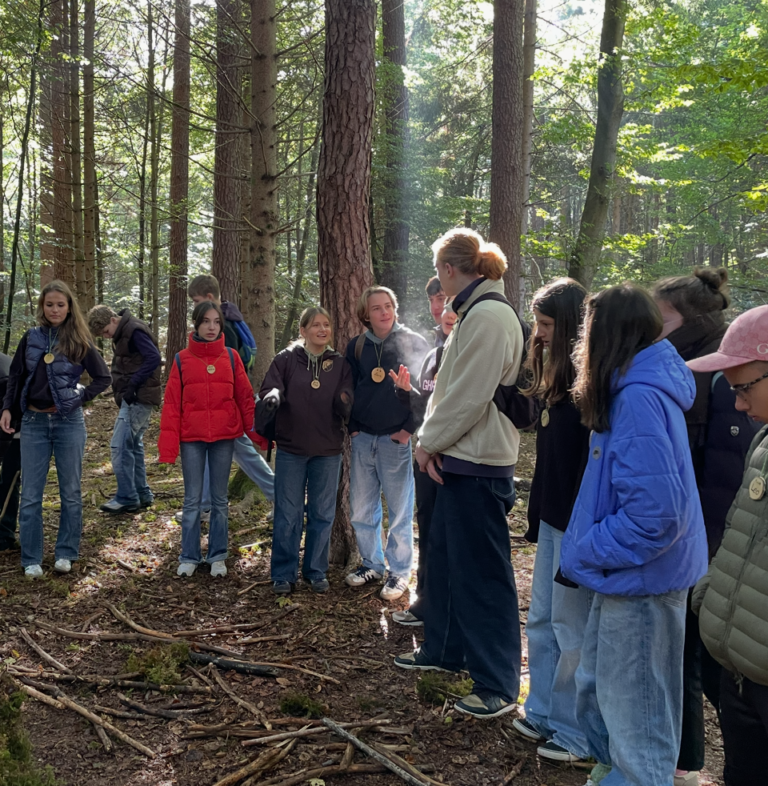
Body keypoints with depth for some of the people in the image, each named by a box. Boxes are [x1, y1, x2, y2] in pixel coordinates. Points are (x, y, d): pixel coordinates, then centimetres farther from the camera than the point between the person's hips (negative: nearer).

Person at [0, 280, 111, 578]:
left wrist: (80, 397, -6)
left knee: (70, 491, 7)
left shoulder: (79, 342, -2)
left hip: (68, 422, -2)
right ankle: (31, 559, 12)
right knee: (30, 495, 2)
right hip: (33, 422, 2)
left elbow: (103, 377, 3)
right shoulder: (31, 338, 4)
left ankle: (65, 554, 19)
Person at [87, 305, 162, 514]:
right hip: (132, 398, 10)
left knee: (120, 446, -8)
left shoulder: (135, 330, -15)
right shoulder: (121, 334, 15)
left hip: (138, 398, -10)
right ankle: (142, 495, 21)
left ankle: (127, 498, -1)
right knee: (134, 445, 14)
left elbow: (154, 357, -25)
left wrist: (133, 385, -23)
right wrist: (121, 392, 6)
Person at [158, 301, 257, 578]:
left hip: (224, 437, 1)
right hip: (191, 438, -1)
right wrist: (167, 447, -8)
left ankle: (218, 556, 21)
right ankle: (189, 557, 19)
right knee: (192, 500, 7)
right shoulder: (182, 359, 1)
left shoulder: (231, 357, 3)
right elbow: (172, 404, -2)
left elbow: (245, 397, 2)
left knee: (219, 499, 10)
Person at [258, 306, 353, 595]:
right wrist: (272, 398, -32)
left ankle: (316, 571, 25)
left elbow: (347, 407, -2)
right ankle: (283, 574, 17)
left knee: (322, 515, 11)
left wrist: (345, 404, -25)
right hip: (290, 449, -2)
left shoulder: (340, 364, 4)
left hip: (328, 452, 2)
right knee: (288, 515, 5)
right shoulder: (286, 359, -1)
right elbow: (269, 391, -8)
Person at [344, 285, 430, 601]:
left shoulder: (412, 343, -3)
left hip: (397, 439, -4)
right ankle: (371, 563, 26)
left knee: (399, 509, 3)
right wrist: (352, 427, 4)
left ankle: (399, 571, 15)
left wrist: (409, 429, -10)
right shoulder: (357, 347, 8)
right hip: (363, 438, 4)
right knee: (361, 508, 10)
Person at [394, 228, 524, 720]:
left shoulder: (488, 316, -17)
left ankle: (499, 686, 9)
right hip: (461, 460, 10)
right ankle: (443, 648, 37)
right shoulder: (477, 312, 15)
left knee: (483, 572, -3)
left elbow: (468, 397, -21)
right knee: (446, 556, 20)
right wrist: (433, 442, 4)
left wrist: (429, 441, -9)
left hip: (478, 465, -10)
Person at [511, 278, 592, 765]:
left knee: (571, 626, 2)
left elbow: (592, 459, -21)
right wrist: (537, 515, 16)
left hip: (577, 523, -9)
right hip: (554, 516, 9)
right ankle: (542, 713, 30)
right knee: (542, 621, 16)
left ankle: (574, 731, 16)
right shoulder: (558, 377, 12)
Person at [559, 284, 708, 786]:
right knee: (596, 688, 22)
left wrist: (588, 552, -16)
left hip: (641, 575, -10)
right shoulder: (641, 387, 7)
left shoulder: (640, 398, -23)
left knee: (633, 708, 6)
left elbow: (655, 510, -28)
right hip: (629, 573, 10)